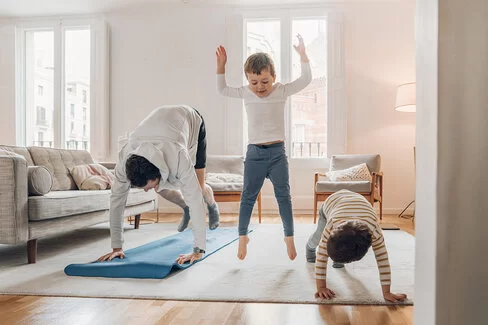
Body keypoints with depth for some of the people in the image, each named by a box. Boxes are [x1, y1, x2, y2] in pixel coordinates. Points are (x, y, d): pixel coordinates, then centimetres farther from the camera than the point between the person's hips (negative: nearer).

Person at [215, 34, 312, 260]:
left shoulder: (282, 91, -2)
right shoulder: (245, 93, 2)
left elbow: (306, 80, -1)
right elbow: (222, 89, 14)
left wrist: (302, 54, -9)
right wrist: (221, 65, 3)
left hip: (277, 151, -1)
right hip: (254, 152, 1)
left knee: (283, 196, 3)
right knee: (248, 196, 6)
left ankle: (289, 237, 15)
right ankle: (243, 236, 19)